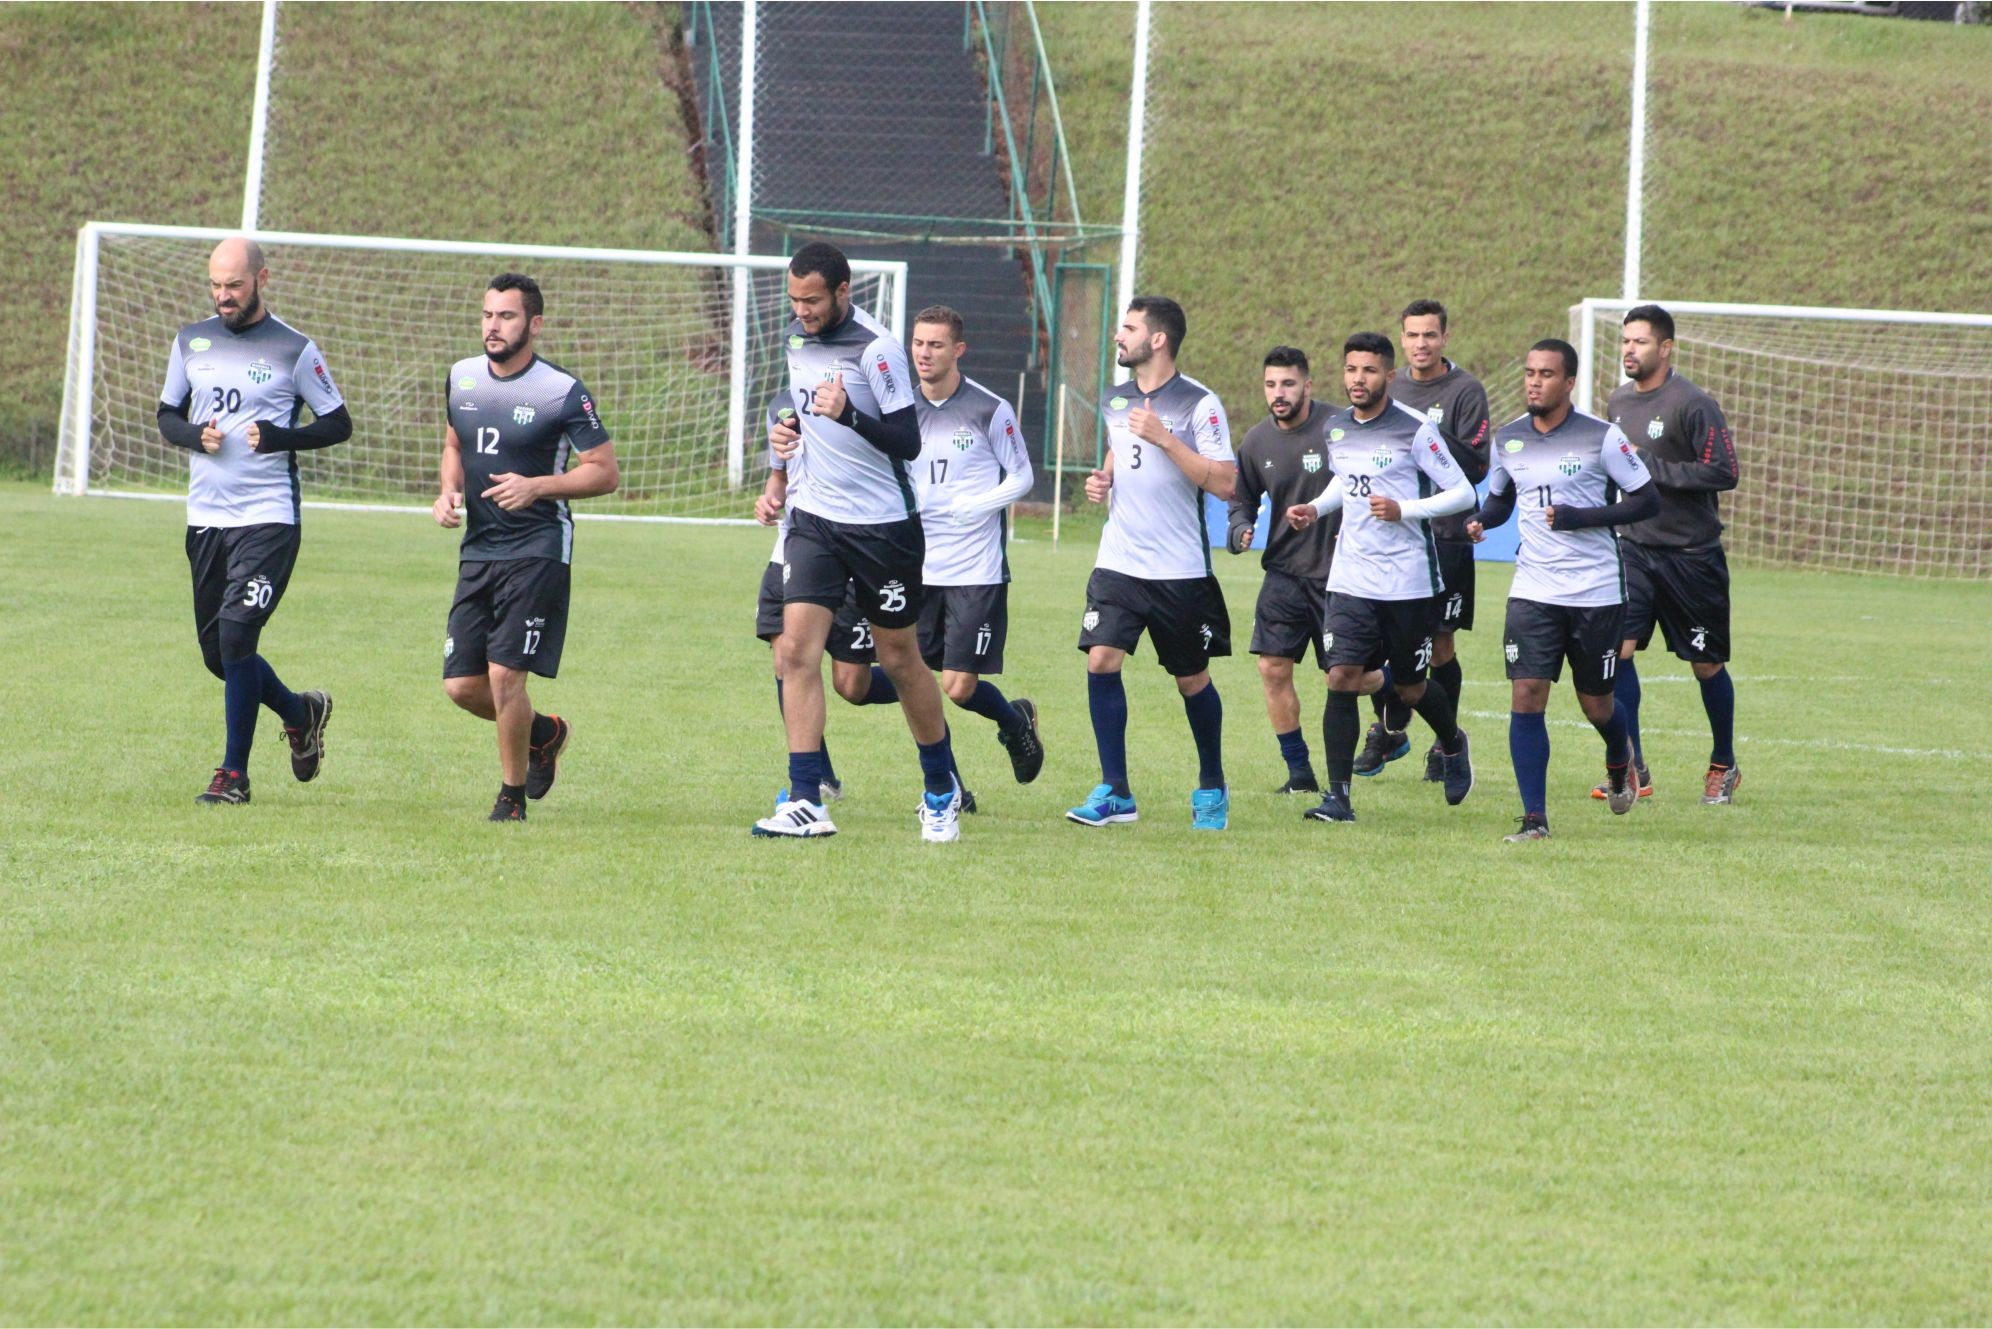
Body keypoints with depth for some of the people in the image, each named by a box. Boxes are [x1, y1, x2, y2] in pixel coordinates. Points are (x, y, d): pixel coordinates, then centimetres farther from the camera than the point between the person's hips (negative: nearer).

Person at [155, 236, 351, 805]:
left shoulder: (294, 349, -3)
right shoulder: (191, 341, 10)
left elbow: (339, 424, 1)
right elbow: (167, 416, 18)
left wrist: (282, 438, -16)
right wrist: (194, 436, -5)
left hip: (268, 518, -6)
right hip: (205, 517, 6)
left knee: (236, 635, -17)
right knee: (216, 651, 9)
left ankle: (234, 774, -8)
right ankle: (300, 712, 36)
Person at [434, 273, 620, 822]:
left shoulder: (563, 392, -9)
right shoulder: (463, 378, 8)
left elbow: (606, 472, -8)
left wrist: (536, 487, -20)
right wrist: (449, 491, 5)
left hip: (537, 552, -6)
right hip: (477, 550, 6)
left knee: (504, 674, -13)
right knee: (462, 685, 2)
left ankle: (512, 796, 7)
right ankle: (544, 732, 31)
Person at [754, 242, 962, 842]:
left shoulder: (876, 348, -17)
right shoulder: (799, 338, 6)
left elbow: (908, 442, -19)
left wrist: (848, 414, -33)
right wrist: (789, 432, 4)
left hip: (883, 525, -5)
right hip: (814, 520, 5)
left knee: (899, 658, 7)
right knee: (796, 649, -11)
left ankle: (942, 791, 26)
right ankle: (806, 803, -12)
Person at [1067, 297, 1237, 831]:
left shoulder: (1199, 404, -10)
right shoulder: (1116, 401, 9)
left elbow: (1225, 484, -17)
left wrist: (1164, 438, -21)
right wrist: (1102, 479, 7)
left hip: (1180, 569, -5)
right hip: (1118, 562, 5)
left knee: (1192, 680, 7)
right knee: (1100, 660, -12)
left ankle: (1212, 788, 28)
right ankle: (1114, 792, -5)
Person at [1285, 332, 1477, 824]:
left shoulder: (1414, 430, -11)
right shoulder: (1335, 428, 6)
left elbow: (1463, 493, -9)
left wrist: (1403, 510, -21)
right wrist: (1316, 509, 8)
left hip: (1409, 581, -4)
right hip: (1351, 577, 4)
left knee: (1411, 688, 9)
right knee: (1341, 679, -11)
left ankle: (1453, 745, 42)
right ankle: (1337, 797, -8)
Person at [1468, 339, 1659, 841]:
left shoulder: (1601, 438, -8)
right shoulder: (1508, 438, 5)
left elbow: (1647, 501, -6)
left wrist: (1581, 517, -18)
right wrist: (1480, 520, -3)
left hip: (1597, 592, -3)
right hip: (1533, 589, 3)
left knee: (1597, 706, 8)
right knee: (1526, 699, -11)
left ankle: (1619, 761, 44)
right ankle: (1534, 819, -7)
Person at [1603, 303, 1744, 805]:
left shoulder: (1693, 404, -14)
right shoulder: (1619, 402, 9)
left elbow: (1723, 473, -20)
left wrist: (1651, 467, -21)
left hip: (1691, 554, -5)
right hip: (1634, 547, 5)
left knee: (1707, 665, 7)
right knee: (1616, 647, -11)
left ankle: (1724, 765, 26)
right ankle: (1634, 771, -5)